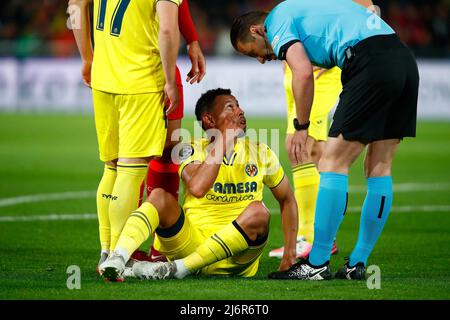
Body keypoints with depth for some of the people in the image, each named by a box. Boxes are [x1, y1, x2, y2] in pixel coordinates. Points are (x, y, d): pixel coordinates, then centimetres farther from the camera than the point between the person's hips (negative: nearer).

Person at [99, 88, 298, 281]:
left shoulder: (260, 153, 6)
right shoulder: (192, 151, -2)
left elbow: (287, 199, 15)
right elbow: (197, 188, -24)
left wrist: (290, 250, 3)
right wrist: (223, 138, -18)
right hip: (192, 242, -1)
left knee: (258, 211, -29)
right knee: (160, 196, -20)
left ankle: (175, 269, -30)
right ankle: (117, 259, -45)